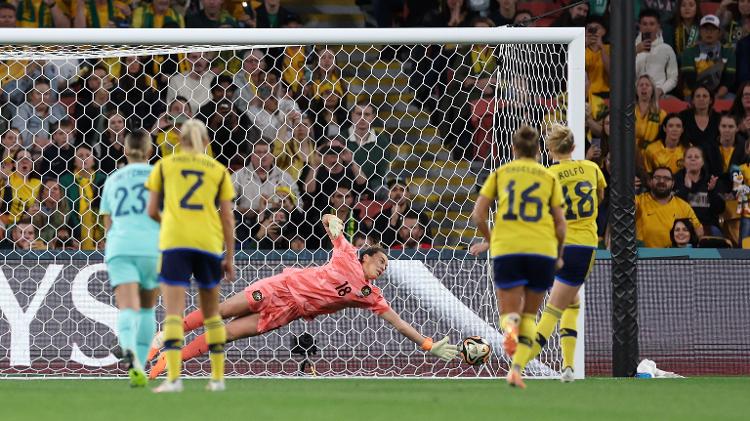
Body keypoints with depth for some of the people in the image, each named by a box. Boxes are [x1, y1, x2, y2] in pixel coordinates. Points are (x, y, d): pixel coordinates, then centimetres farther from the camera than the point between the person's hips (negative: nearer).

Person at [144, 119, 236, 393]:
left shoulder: (164, 165, 9)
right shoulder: (219, 170, 11)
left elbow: (152, 211, 7)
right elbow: (227, 218, 7)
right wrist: (230, 258, 10)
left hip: (174, 241, -2)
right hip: (209, 243, 2)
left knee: (173, 311, -7)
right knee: (211, 311, 16)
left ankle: (173, 377, -21)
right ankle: (218, 377, 19)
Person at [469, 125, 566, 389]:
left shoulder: (500, 173, 11)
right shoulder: (549, 177, 11)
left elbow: (478, 214, 4)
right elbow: (560, 223, 7)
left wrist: (488, 240, 21)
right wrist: (559, 256, 22)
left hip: (506, 248, -1)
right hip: (543, 249, 1)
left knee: (509, 314, 4)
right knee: (529, 315, 15)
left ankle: (510, 328, -35)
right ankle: (517, 368, -3)